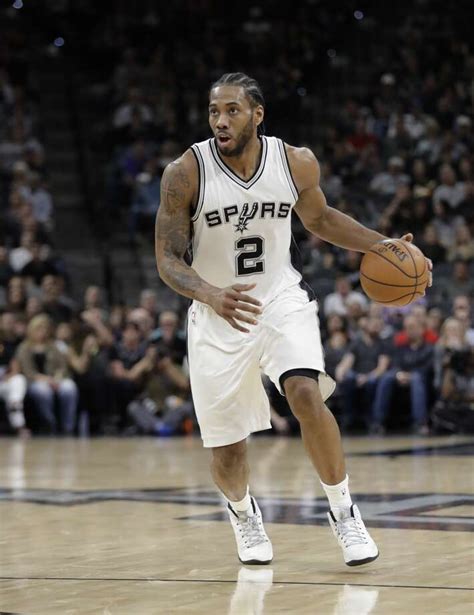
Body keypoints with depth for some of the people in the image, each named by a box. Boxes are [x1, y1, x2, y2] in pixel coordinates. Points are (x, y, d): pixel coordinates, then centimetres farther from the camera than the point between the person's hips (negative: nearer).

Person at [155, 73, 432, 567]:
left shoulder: (296, 163, -9)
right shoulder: (185, 173, -17)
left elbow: (319, 218, 12)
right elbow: (168, 260, -14)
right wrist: (212, 295, -33)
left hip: (281, 300, 1)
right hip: (218, 315, -1)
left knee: (306, 394, -26)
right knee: (226, 450, 3)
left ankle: (342, 511, -6)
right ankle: (242, 512, 39)